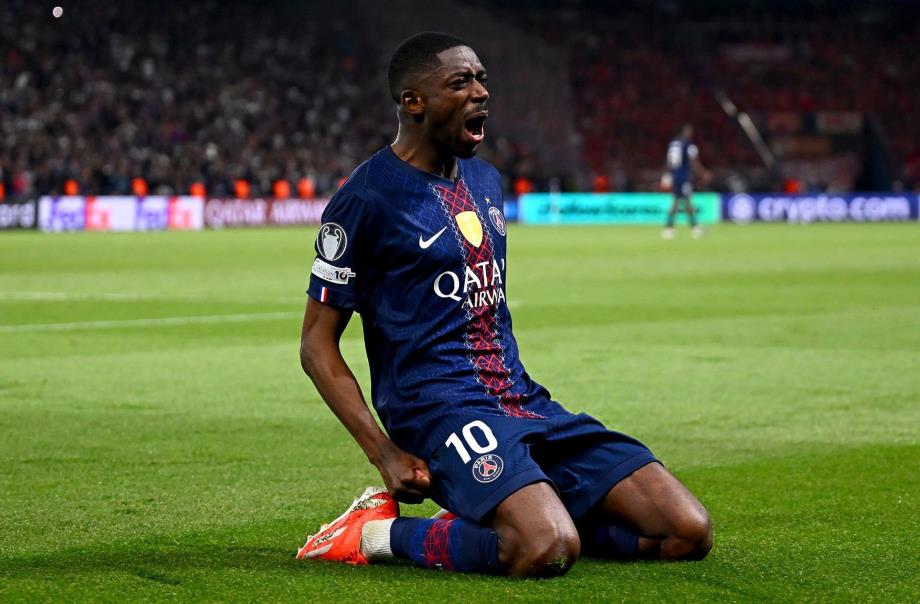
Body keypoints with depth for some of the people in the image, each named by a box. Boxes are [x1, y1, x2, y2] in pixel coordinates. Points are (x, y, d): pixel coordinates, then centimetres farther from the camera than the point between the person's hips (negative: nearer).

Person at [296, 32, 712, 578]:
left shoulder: (486, 181, 17)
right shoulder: (366, 199, -7)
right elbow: (317, 343, -6)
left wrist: (525, 406, 18)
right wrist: (385, 454, -15)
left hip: (522, 400, 7)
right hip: (436, 406, -7)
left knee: (688, 533, -6)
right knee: (549, 550, -34)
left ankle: (498, 518, 4)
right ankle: (382, 532, -10)